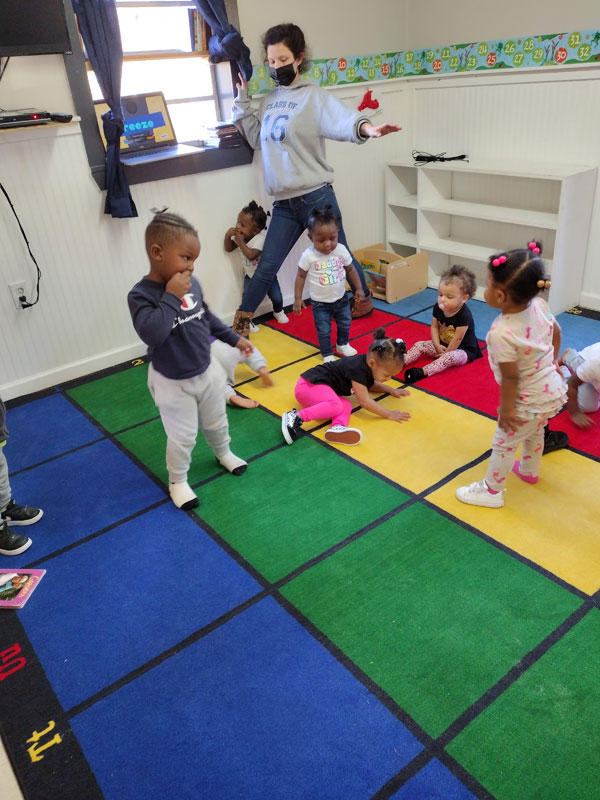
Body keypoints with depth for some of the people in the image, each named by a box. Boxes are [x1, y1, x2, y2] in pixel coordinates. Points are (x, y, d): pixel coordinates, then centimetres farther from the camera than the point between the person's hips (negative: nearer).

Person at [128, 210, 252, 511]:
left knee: (216, 423, 25)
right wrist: (171, 297, -36)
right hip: (172, 383, -5)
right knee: (182, 437, 8)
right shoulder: (141, 294, -25)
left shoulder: (191, 284, -8)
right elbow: (151, 333, -40)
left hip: (206, 372, 6)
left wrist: (234, 339, 14)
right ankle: (177, 480, 32)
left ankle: (223, 453, 53)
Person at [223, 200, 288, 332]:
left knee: (276, 297, -2)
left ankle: (278, 312, 32)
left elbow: (251, 255, -41)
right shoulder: (240, 236, -10)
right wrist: (227, 236, -18)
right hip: (250, 275, 4)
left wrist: (240, 242, -39)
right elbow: (228, 249, 0)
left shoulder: (260, 238, -31)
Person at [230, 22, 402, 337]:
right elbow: (256, 138, 14)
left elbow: (343, 121, -23)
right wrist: (242, 98, 10)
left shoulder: (315, 97, -6)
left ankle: (364, 297, 37)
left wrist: (368, 128, -44)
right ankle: (240, 324, 14)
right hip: (283, 203, 5)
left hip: (316, 196, -4)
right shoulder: (268, 101, 14)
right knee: (266, 266, 6)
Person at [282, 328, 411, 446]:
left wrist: (391, 390, 18)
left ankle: (338, 427, -43)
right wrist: (389, 414, -17)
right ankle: (295, 417, -32)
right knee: (336, 406, -34)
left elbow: (369, 385, 27)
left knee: (346, 404, -17)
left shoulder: (367, 365, 4)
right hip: (309, 385, -9)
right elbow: (364, 401, -23)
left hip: (320, 387, 9)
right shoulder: (358, 369, -24)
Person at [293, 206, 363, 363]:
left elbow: (350, 270, 3)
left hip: (341, 298, 4)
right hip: (320, 303, -4)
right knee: (324, 331, 5)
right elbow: (301, 276, -10)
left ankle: (342, 344, 47)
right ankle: (327, 354, 27)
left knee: (345, 324, 21)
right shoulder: (308, 256, -22)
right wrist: (297, 299, -10)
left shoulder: (341, 250, -13)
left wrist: (358, 289, 8)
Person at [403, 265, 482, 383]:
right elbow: (434, 327, 1)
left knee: (450, 357, -37)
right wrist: (437, 345, -11)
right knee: (419, 345, -6)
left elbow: (457, 339, -23)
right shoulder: (438, 308, -9)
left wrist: (446, 352, -13)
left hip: (462, 350, -7)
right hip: (442, 345, 7)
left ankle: (423, 372, -48)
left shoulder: (464, 315, -27)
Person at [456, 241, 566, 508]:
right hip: (553, 390, 8)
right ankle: (529, 471, 58)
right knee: (534, 431, 33)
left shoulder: (501, 333, -35)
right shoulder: (539, 305, -12)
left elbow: (511, 377, -27)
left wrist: (506, 409, -12)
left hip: (530, 401, -8)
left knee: (503, 443, 13)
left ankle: (492, 491, 32)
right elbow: (556, 332, 6)